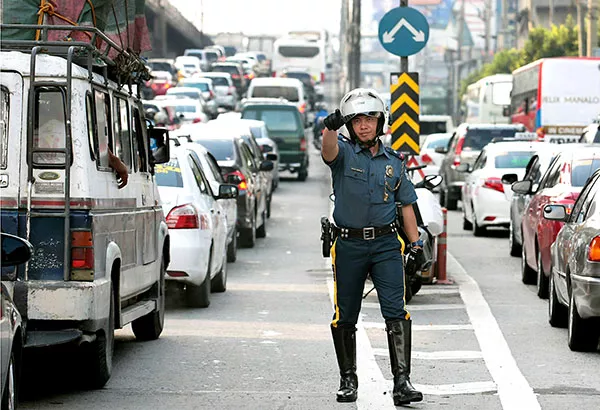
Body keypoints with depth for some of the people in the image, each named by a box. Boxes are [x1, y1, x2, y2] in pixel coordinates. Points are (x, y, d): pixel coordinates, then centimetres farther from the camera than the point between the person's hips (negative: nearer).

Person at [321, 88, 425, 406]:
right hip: (348, 245, -1)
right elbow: (329, 151, -26)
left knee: (396, 311, -11)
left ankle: (402, 381, -13)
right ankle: (348, 379, 23)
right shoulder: (344, 152, 0)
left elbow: (406, 204, 15)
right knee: (345, 317, 7)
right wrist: (330, 128, -49)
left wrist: (416, 244, 8)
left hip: (386, 244, 1)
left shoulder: (393, 161, 10)